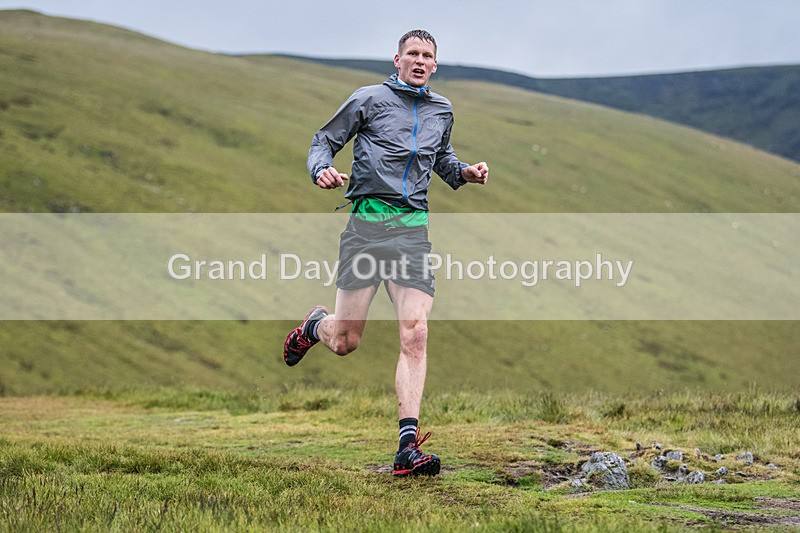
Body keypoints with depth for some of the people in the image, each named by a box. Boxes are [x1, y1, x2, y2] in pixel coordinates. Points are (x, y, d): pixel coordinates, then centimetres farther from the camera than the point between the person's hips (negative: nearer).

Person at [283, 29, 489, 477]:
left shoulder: (442, 111, 18)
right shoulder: (369, 99, 4)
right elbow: (325, 140, 10)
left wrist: (465, 172, 14)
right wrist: (322, 169, -12)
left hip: (414, 228, 3)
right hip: (367, 220, -3)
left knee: (415, 335, -13)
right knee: (345, 341, -1)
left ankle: (408, 447, -15)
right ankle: (316, 325, 38)